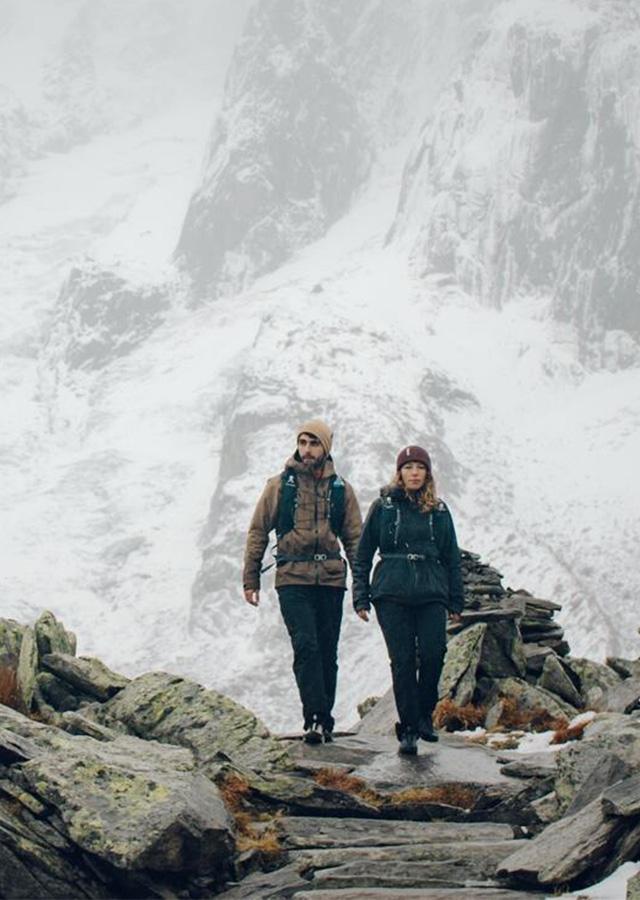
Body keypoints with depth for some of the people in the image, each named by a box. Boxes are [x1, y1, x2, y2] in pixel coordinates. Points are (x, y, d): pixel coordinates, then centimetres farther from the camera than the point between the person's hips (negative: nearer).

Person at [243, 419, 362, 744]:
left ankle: (323, 720, 14)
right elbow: (258, 532, 8)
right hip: (292, 579, -2)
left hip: (330, 579, 2)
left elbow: (355, 538, 13)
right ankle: (316, 717, -18)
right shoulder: (280, 485, 5)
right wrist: (251, 579, 4)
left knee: (327, 651, 6)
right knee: (306, 646, -16)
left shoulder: (340, 489, 10)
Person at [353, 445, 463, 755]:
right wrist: (361, 598, 2)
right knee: (402, 660, -3)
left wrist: (455, 602, 12)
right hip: (391, 595, -2)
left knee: (433, 654, -10)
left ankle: (424, 715, 13)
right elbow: (363, 554, 8)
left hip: (431, 594, 2)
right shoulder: (383, 506, 5)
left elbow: (452, 558, 16)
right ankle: (408, 729, 4)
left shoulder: (439, 511, 11)